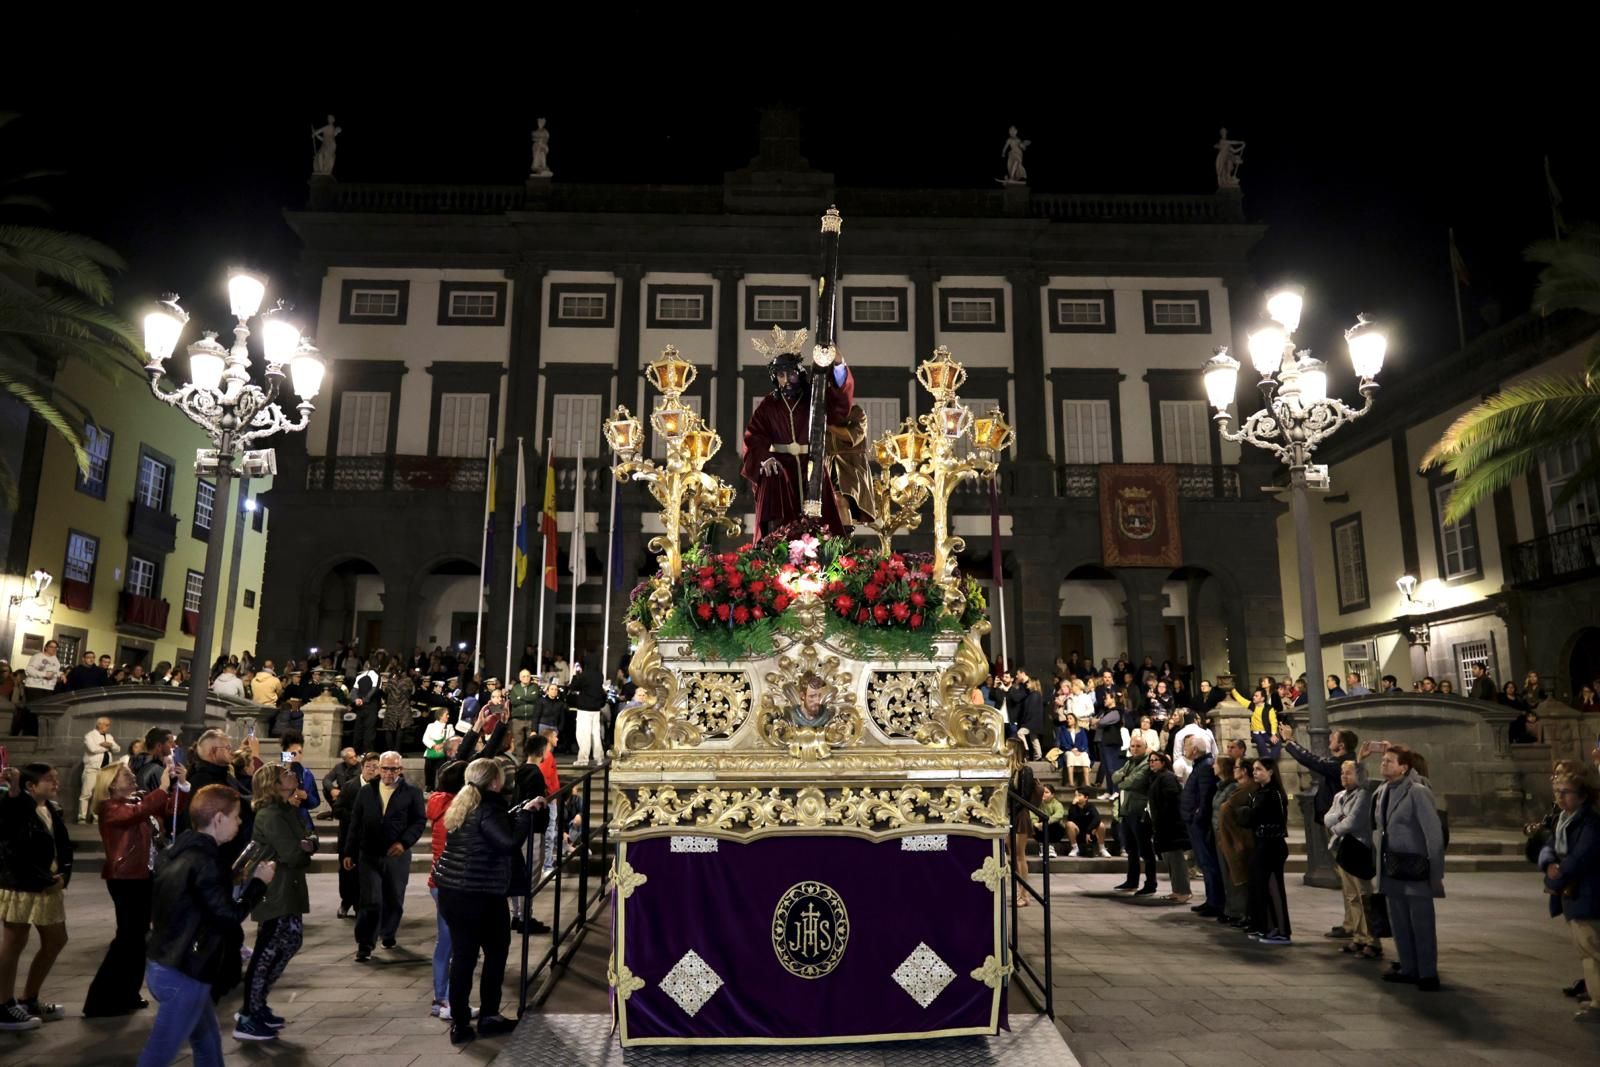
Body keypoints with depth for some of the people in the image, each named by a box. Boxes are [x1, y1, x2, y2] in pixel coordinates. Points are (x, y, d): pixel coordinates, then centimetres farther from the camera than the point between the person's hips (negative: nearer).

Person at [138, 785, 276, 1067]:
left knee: (208, 1043, 20)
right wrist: (259, 882, -8)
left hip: (164, 965, 9)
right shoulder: (204, 863, -22)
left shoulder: (176, 853, 6)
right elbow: (230, 916, -21)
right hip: (182, 974, -9)